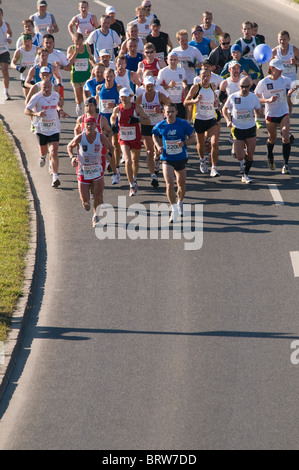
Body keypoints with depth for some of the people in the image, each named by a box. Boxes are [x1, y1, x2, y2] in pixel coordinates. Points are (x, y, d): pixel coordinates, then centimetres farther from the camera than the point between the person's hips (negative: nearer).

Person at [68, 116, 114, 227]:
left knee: (98, 195, -10)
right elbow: (70, 146, 7)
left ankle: (96, 216, 13)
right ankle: (86, 202, 38)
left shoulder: (101, 138, -9)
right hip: (83, 171, 0)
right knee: (85, 199, -1)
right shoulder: (80, 138, -11)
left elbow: (110, 147, 9)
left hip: (97, 170, 0)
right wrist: (72, 157, -10)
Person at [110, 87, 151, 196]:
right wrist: (113, 124, -6)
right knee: (128, 161, -17)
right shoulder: (117, 109, -8)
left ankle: (134, 179, 46)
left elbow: (148, 121, -10)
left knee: (135, 161, 17)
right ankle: (132, 186, -8)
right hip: (123, 139, 0)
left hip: (135, 139, 0)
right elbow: (113, 117, 15)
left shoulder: (137, 108, -12)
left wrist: (137, 120, -27)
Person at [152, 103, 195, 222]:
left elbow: (192, 138, -1)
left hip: (181, 158, 1)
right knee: (169, 183, -17)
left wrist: (184, 143, -21)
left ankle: (180, 203, 44)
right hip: (167, 159, -1)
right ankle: (174, 210, -9)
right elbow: (155, 135, 15)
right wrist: (158, 146, -2)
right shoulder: (160, 126, -6)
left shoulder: (183, 124, -9)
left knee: (181, 184, 15)